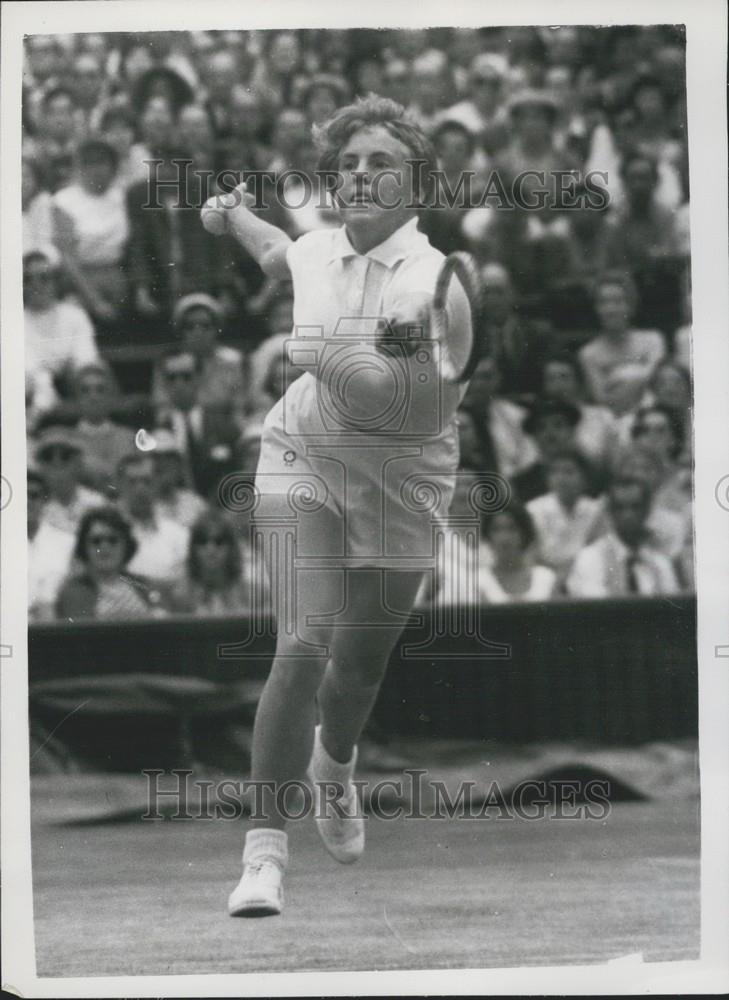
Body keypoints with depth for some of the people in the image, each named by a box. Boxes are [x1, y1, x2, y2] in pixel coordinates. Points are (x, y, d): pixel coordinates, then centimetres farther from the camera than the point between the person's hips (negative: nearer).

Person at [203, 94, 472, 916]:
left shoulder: (437, 284, -18)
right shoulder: (315, 252, -2)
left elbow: (428, 412, -30)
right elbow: (275, 252, 26)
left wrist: (333, 359, -39)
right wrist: (233, 212, 43)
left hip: (399, 493, -1)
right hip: (301, 461, 1)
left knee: (360, 666, 10)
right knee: (302, 647, -18)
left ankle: (334, 763, 49)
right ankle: (264, 852, -17)